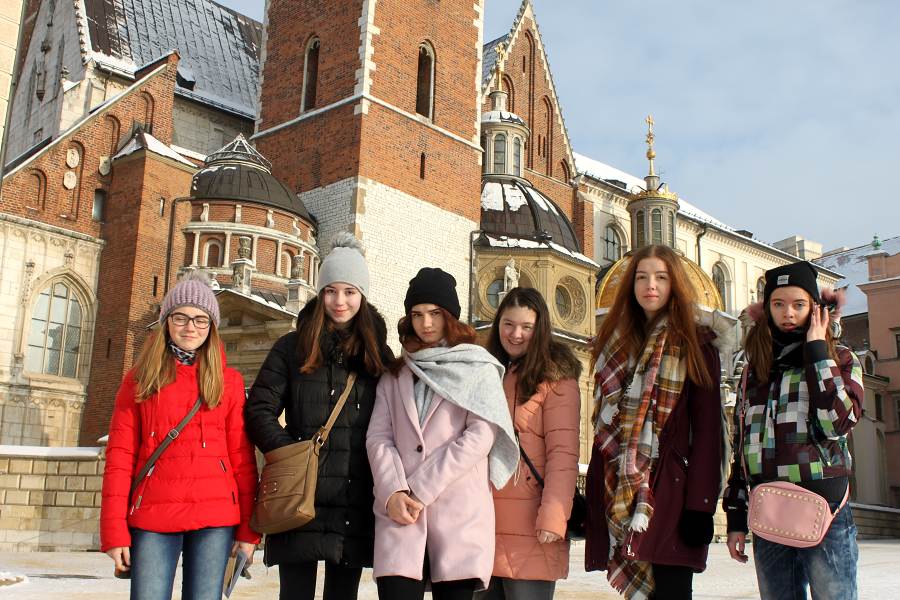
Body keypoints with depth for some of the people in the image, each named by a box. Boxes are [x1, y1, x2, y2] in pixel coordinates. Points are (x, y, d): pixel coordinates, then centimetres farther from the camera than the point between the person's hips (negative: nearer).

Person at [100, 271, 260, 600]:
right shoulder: (139, 379, 8)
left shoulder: (228, 381, 7)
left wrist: (248, 528, 0)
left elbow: (242, 456, 5)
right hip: (152, 516, 0)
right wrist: (115, 530, -4)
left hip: (215, 516, 0)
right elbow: (120, 455, 3)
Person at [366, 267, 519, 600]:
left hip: (459, 513, -2)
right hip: (401, 514, 2)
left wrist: (419, 490, -9)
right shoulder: (395, 374, 19)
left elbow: (480, 437, -4)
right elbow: (378, 437, 9)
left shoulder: (479, 369, 9)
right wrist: (393, 493, -10)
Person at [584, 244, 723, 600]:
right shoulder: (613, 345, 15)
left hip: (670, 490, -4)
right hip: (620, 492, 4)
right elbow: (602, 425, 14)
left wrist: (700, 505, -14)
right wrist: (590, 496, 8)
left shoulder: (695, 344, 1)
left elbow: (707, 428, -6)